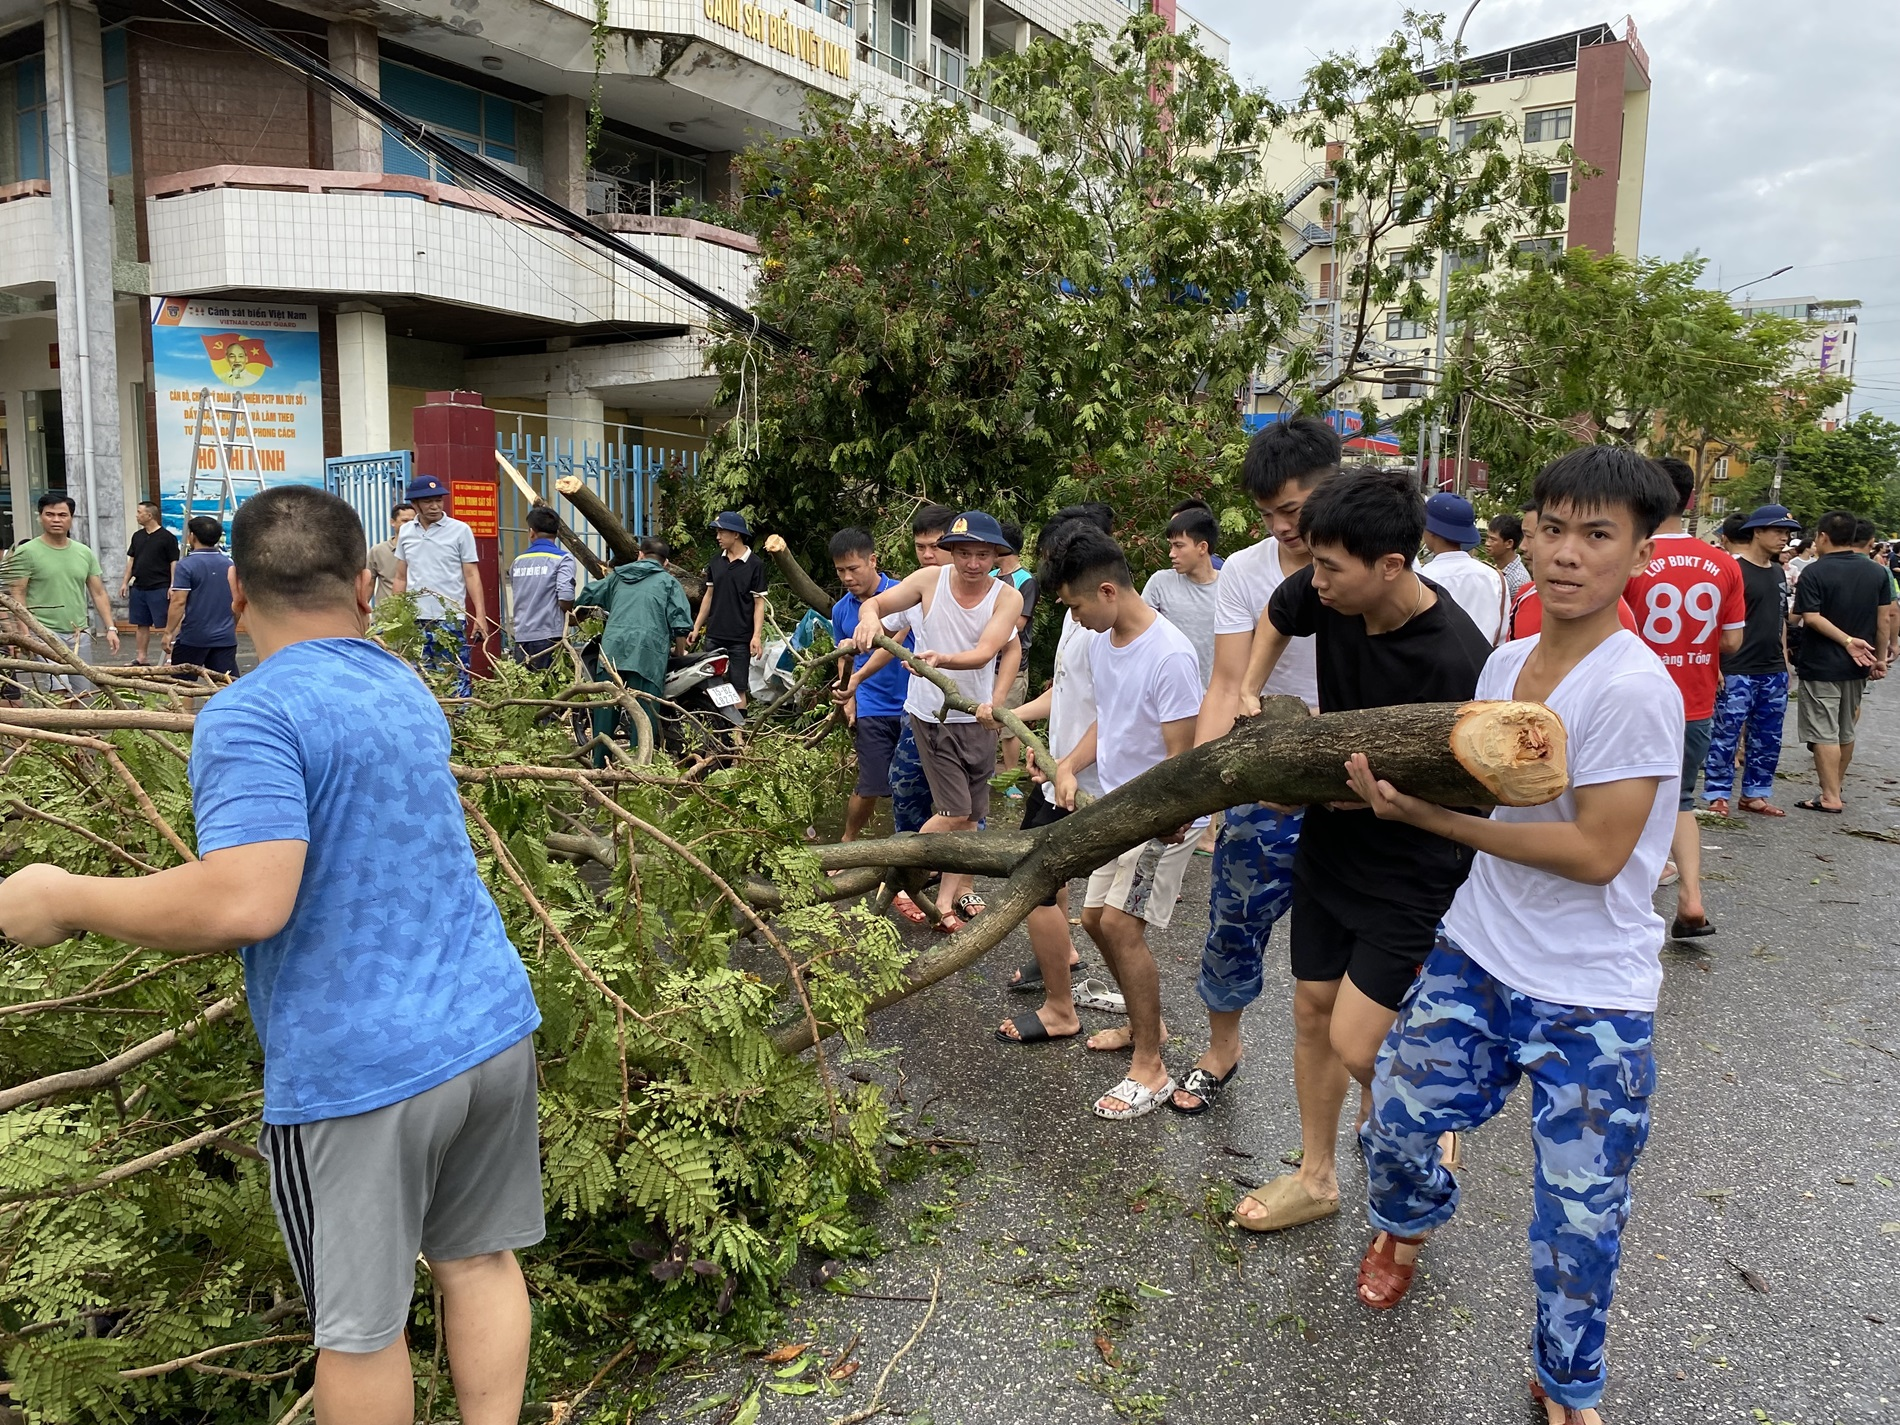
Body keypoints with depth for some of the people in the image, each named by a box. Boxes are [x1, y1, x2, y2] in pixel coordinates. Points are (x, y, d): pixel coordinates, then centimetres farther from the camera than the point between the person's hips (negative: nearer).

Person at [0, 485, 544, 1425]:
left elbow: (245, 904, -26)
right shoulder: (408, 692, 9)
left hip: (361, 1073, -6)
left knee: (359, 1323, 14)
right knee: (479, 1260, 21)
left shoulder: (250, 715, -15)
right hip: (492, 1027, 6)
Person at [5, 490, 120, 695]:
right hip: (45, 633, -5)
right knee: (57, 692, -18)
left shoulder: (85, 553, 11)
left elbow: (98, 593, 14)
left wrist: (110, 628, 6)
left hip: (79, 634, 5)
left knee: (80, 693, 7)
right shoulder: (26, 553, -3)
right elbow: (17, 596, -5)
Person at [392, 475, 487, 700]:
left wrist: (480, 615, -11)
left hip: (451, 620, -3)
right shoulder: (405, 532, 10)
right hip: (414, 620, 3)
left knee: (455, 681, -2)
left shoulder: (460, 530, 0)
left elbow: (471, 575, -1)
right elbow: (401, 579, 15)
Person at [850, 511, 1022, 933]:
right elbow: (874, 603, -7)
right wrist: (870, 616, -32)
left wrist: (942, 659, -45)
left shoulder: (1007, 597, -12)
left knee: (971, 814, 12)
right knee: (955, 811, -8)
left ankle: (951, 894, 28)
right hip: (931, 714, -3)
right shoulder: (930, 581, -12)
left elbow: (984, 653, -25)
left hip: (977, 716, 3)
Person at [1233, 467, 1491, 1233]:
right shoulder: (1329, 592, -9)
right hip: (1328, 845, 7)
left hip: (1411, 870, -7)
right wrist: (1249, 693, 5)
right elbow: (1276, 616, 16)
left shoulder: (1455, 660, -28)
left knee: (1356, 1044, -9)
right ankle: (1316, 1176, 33)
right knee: (1311, 1011, 14)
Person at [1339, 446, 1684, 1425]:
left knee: (1578, 1215, 7)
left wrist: (1427, 814, -22)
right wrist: (1390, 790, -2)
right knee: (1395, 1117, 16)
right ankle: (1408, 1224, 51)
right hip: (1476, 958, 6)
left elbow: (1595, 852, -24)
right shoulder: (1505, 662, 1)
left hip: (1590, 1004, -6)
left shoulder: (1635, 690, -22)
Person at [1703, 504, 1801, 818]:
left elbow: (1781, 620, 22)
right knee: (1726, 735, -3)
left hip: (1774, 672, 8)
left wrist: (1784, 660, 19)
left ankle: (1755, 794, 20)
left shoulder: (1778, 573, 14)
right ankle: (1718, 795, 5)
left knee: (1768, 738, 11)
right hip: (1737, 672, -8)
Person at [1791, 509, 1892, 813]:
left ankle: (1830, 797, -4)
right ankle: (1836, 782, 31)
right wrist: (1879, 657, 10)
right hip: (1857, 666, 6)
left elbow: (1811, 618, -22)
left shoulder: (1814, 572, -13)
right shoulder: (1877, 572, 4)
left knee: (1824, 733, -3)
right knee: (1846, 730, 18)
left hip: (1821, 665, -6)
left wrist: (1847, 641, -17)